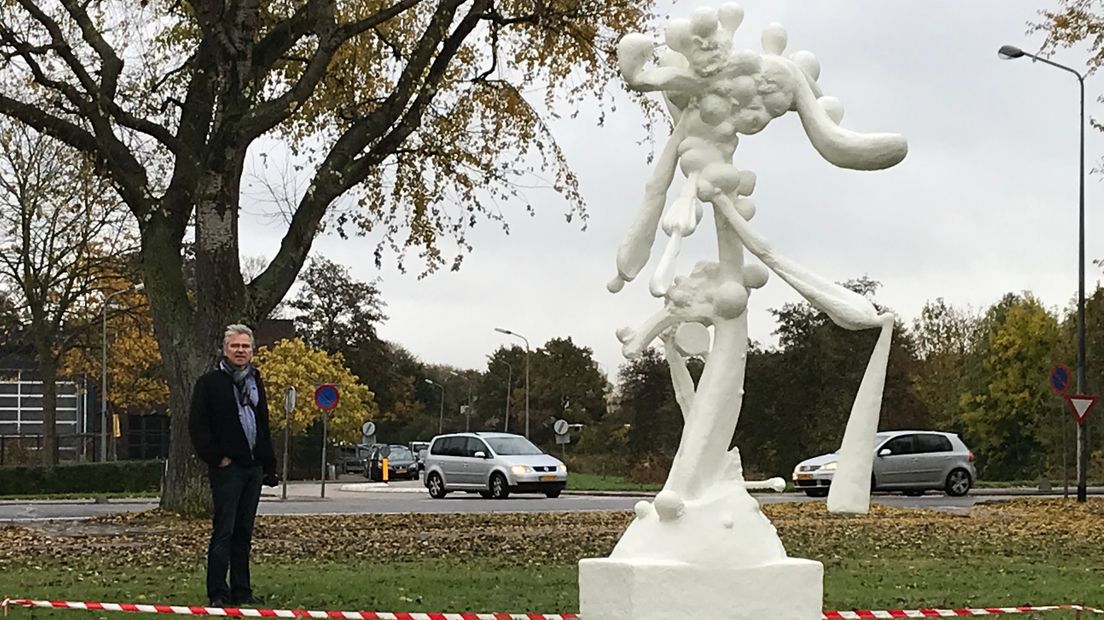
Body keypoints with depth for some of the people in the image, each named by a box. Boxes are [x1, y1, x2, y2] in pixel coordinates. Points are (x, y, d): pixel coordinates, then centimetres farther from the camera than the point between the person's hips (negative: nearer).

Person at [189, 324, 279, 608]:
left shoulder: (255, 382, 18)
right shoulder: (210, 383, -4)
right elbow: (197, 426, -9)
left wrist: (269, 466, 19)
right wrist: (216, 458, -13)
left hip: (253, 467, 7)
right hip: (227, 467, -7)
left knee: (244, 533, 9)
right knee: (224, 532, -7)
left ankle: (241, 591, 13)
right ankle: (218, 593, -4)